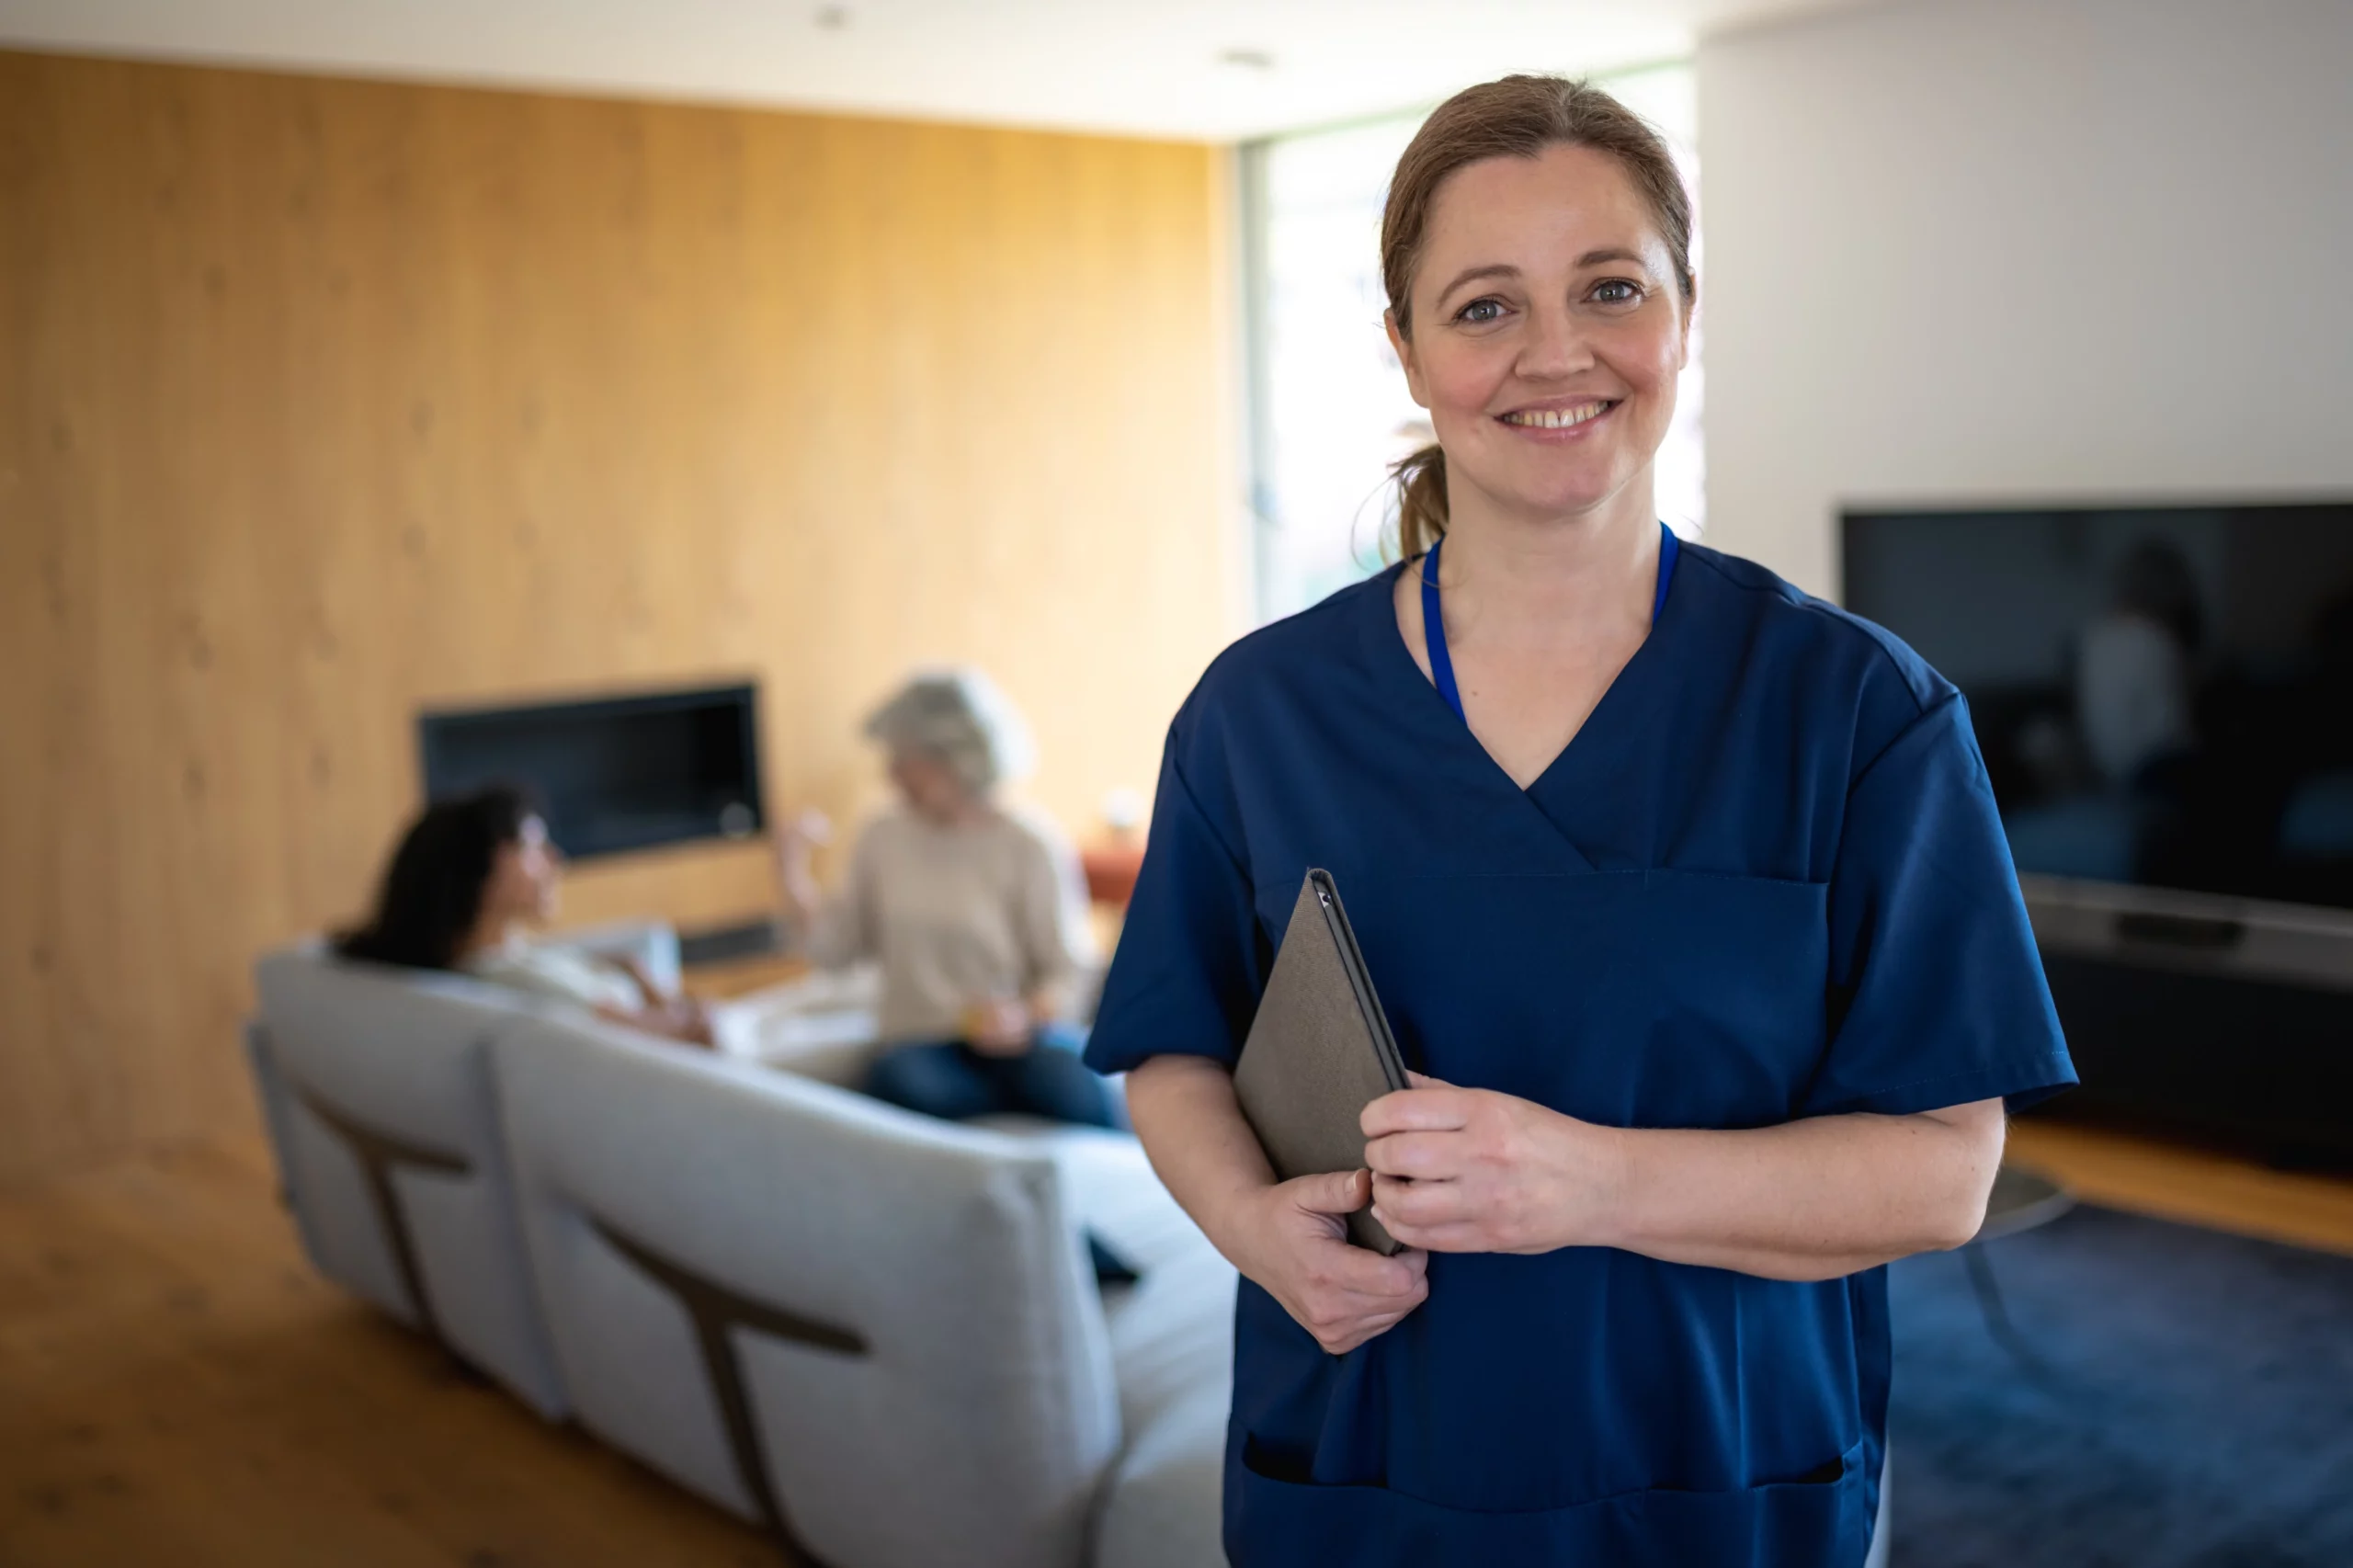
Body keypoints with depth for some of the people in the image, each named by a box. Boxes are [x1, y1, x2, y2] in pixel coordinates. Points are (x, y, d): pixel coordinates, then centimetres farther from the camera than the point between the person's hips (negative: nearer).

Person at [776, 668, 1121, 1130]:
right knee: (906, 1086, -34)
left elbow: (1067, 973, -3)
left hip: (1018, 1039, -2)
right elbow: (831, 948, 11)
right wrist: (792, 872, -3)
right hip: (922, 1044, 3)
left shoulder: (1030, 846, -2)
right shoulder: (884, 837, 9)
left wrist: (1025, 1016, -23)